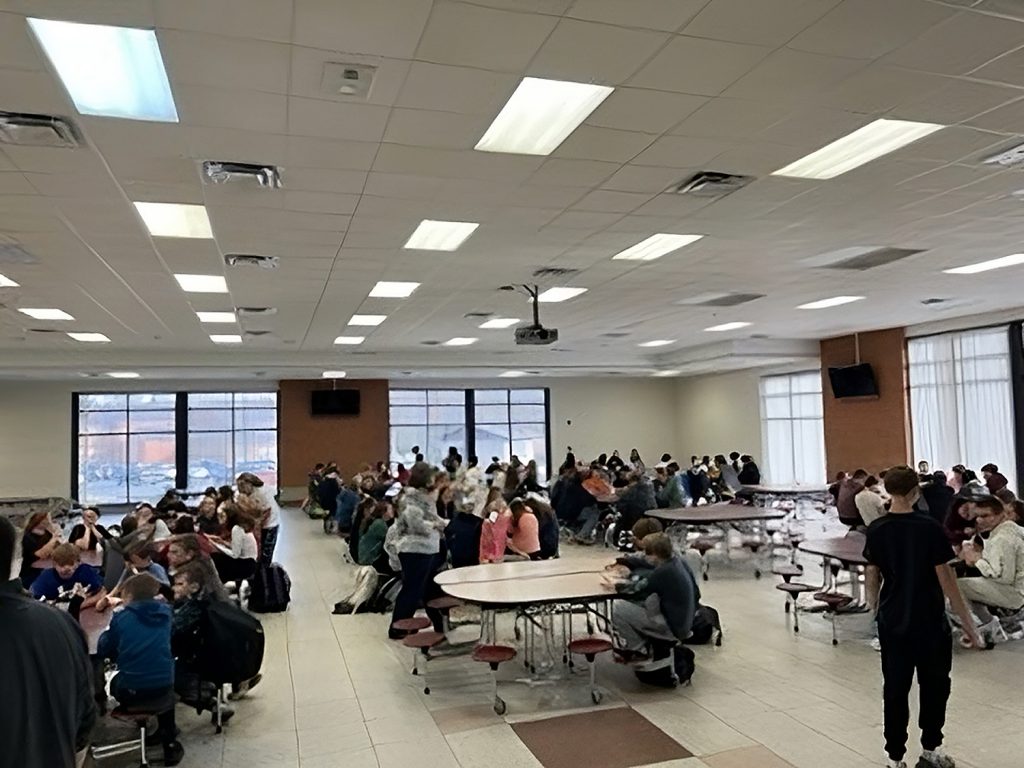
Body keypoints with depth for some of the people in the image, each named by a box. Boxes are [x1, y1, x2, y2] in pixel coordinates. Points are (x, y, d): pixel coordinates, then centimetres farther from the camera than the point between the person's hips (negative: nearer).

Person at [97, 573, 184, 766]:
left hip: (130, 690, -1)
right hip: (164, 685, 2)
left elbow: (103, 651, 2)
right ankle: (169, 742, 35)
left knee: (115, 682, 34)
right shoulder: (165, 612, 2)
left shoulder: (121, 617, -8)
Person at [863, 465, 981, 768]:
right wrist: (968, 623, -6)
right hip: (930, 622, -2)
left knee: (895, 690, 9)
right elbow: (946, 580, -13)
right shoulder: (929, 527, -14)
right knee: (934, 686, 16)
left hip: (892, 622, 3)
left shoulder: (876, 530, -3)